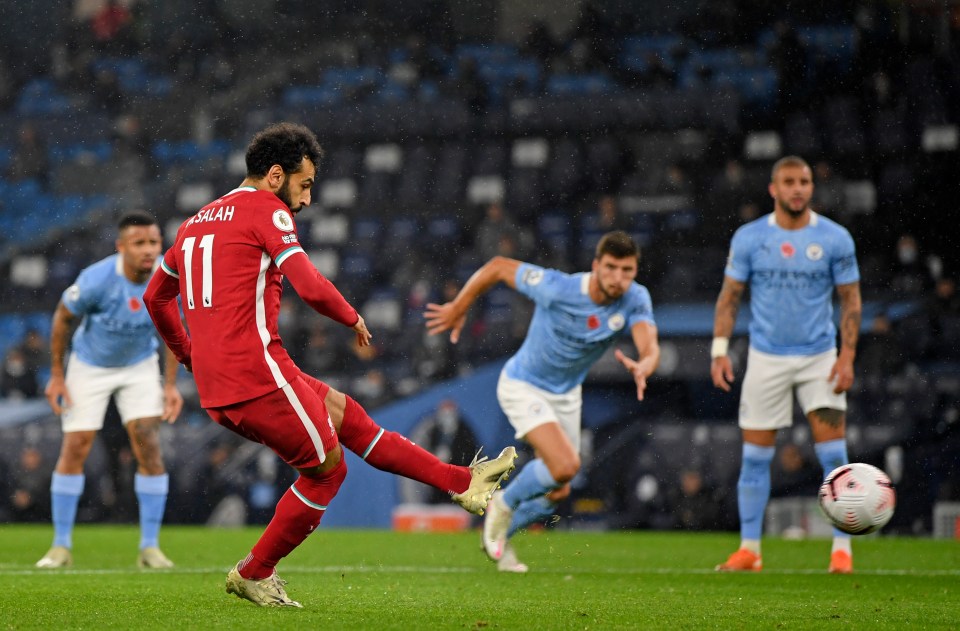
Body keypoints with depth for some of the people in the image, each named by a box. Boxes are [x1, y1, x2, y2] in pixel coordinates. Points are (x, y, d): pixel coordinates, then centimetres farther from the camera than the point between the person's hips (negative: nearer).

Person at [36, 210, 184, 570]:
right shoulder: (96, 280, -30)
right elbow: (62, 318, -11)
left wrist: (171, 385, -5)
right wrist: (56, 376, -7)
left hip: (140, 365, 2)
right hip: (90, 366, -2)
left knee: (149, 445, -11)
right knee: (74, 448, -5)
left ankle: (150, 546, -4)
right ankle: (61, 546, 6)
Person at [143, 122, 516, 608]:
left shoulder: (195, 222, 20)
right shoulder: (266, 210, -6)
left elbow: (155, 297, 30)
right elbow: (311, 288, -17)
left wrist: (190, 357, 40)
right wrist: (353, 319, 2)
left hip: (215, 389, 9)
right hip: (258, 374, -9)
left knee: (345, 413, 17)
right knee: (327, 468, 7)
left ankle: (462, 481, 19)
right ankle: (254, 573, 15)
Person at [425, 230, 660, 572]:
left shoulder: (635, 300, -20)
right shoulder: (557, 289, -30)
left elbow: (650, 346, -36)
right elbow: (497, 267, -18)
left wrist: (644, 366, -61)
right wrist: (458, 309, -8)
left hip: (567, 393, 6)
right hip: (524, 387, -6)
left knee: (557, 491, 12)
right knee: (565, 465, -25)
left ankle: (499, 534, 39)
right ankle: (504, 504, 4)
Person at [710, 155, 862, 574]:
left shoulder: (835, 238, -2)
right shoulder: (749, 238, -1)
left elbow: (850, 299, 3)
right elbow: (729, 296, 4)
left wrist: (847, 355, -7)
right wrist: (720, 349, -6)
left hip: (819, 358, -1)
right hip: (766, 358, 1)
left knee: (833, 453, -8)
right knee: (755, 456, 2)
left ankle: (842, 548, -1)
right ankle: (749, 549, 11)